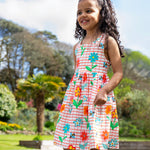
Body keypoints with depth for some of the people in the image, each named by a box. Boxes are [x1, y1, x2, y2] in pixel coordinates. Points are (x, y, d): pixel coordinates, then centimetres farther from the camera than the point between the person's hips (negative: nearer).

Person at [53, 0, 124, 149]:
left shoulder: (108, 41, 2)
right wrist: (66, 99, 19)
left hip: (97, 98, -6)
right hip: (76, 96, 6)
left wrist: (104, 91, -19)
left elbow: (118, 73, -3)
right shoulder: (77, 46, 19)